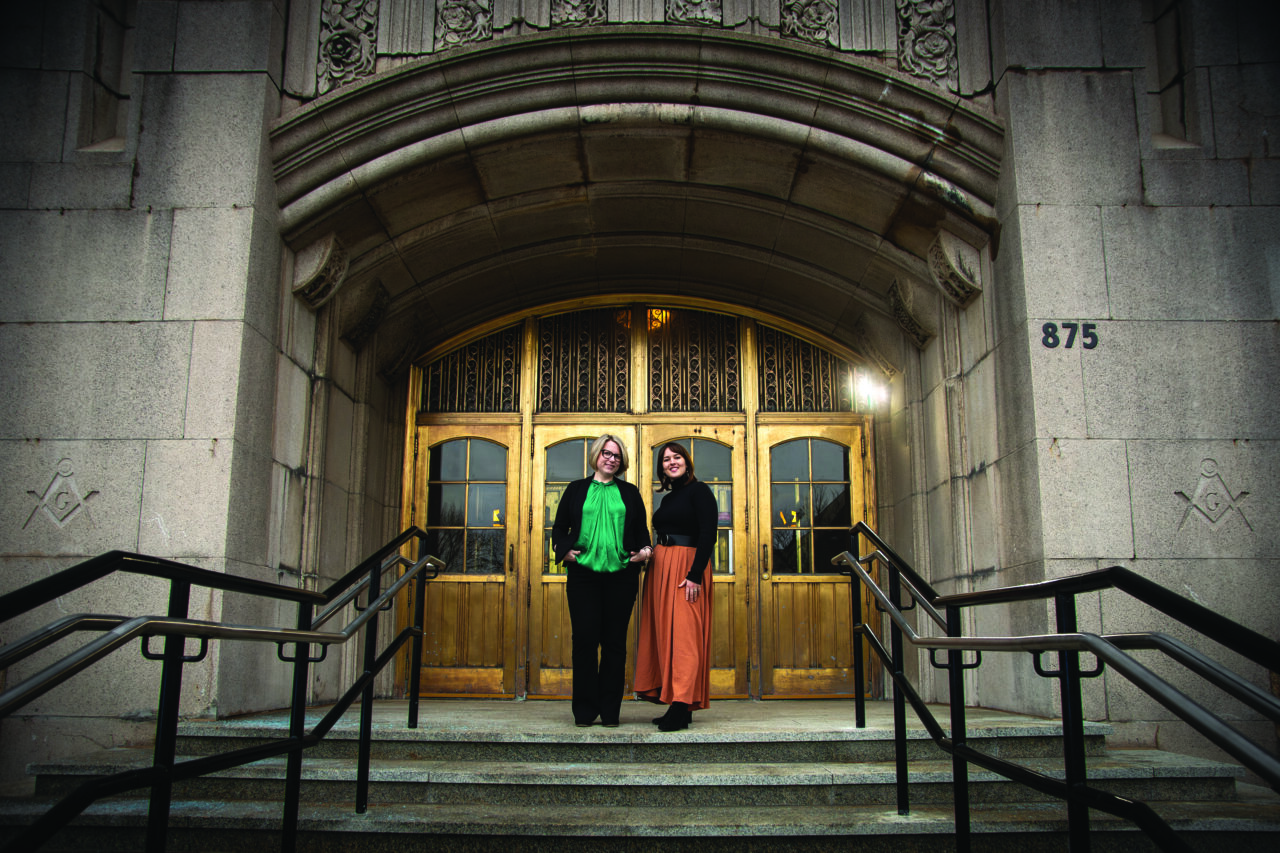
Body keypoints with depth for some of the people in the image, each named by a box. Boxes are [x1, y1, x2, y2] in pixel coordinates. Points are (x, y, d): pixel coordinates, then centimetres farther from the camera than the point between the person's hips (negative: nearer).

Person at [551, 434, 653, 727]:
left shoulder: (630, 493, 15)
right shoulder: (576, 490, 13)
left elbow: (642, 529, 14)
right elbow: (559, 527, 12)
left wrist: (644, 550, -5)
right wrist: (564, 550, -5)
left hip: (621, 575, 1)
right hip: (583, 574, -1)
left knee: (614, 642, 2)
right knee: (585, 639, -3)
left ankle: (610, 711, 9)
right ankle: (585, 710, 6)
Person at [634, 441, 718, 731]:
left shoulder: (699, 490, -4)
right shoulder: (669, 498, 20)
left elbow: (708, 534, -13)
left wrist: (695, 575, -21)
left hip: (686, 566, -8)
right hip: (661, 567, 8)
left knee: (683, 632, -13)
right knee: (664, 633, 5)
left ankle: (682, 706, -16)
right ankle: (671, 701, 8)